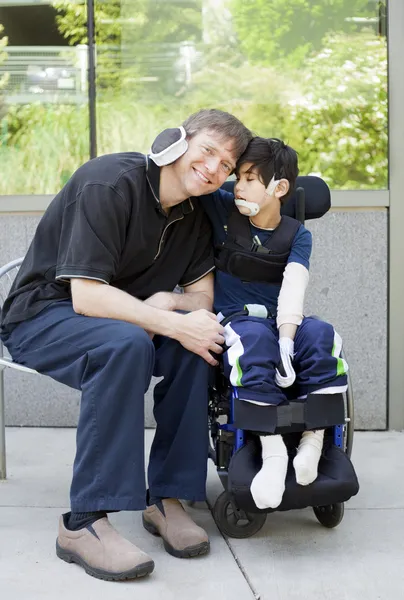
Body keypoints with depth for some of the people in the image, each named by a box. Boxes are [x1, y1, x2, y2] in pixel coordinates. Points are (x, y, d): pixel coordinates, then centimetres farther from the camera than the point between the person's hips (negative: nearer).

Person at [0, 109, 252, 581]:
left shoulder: (194, 215, 3)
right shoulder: (110, 184, -21)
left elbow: (203, 296, 5)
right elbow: (86, 296, -27)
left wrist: (165, 301, -18)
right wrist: (174, 324, -31)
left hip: (119, 318, 7)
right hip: (42, 316, -7)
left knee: (198, 338, -20)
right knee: (125, 343, -36)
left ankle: (166, 497, -15)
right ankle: (84, 522, -33)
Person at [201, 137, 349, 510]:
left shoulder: (297, 235, 3)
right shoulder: (222, 210, 5)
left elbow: (294, 285, -13)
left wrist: (286, 336, -27)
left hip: (278, 320, 2)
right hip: (231, 319, -1)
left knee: (321, 335, -31)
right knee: (255, 338, -37)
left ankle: (313, 441, -27)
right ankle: (273, 452, -40)